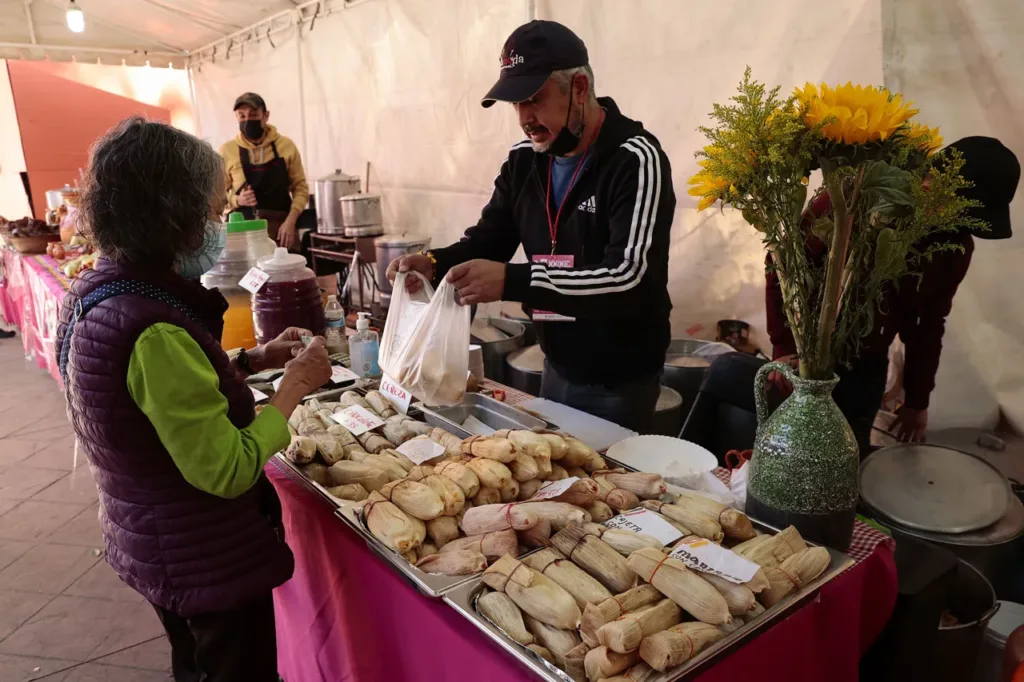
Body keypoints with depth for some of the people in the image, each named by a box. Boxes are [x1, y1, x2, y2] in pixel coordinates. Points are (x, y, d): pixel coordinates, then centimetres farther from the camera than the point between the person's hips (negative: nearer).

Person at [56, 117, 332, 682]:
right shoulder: (151, 330, -32)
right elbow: (227, 470, -28)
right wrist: (295, 384, -18)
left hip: (144, 541, 9)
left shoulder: (93, 292, -3)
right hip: (207, 560, -9)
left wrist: (252, 360, 1)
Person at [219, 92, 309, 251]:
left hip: (283, 227, 1)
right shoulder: (227, 150, 3)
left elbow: (300, 187, 6)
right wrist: (237, 200, -12)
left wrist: (290, 221, -7)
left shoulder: (286, 145, 3)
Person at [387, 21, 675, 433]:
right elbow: (487, 238, 8)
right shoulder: (523, 160, 1)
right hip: (557, 367, 6)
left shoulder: (635, 161, -20)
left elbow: (627, 276, -30)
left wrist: (511, 281, -38)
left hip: (620, 380, -6)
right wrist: (435, 264, -14)